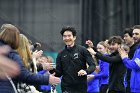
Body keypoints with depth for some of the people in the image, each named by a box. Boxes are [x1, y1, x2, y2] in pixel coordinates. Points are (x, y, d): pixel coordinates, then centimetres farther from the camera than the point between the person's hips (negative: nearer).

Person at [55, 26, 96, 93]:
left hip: (81, 88, -2)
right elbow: (58, 73, 8)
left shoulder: (82, 50, -1)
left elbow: (92, 65, -5)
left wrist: (86, 71, -26)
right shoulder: (61, 54, 9)